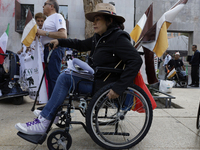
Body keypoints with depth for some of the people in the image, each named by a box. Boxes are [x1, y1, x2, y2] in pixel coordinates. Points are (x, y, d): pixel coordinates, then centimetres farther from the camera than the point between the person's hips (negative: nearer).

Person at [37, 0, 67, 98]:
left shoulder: (57, 17, -5)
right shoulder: (48, 19, 24)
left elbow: (63, 35, -19)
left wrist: (44, 32, -16)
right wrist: (39, 33, 9)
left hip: (55, 49, -10)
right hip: (47, 49, 10)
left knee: (54, 77, -12)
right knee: (49, 77, 12)